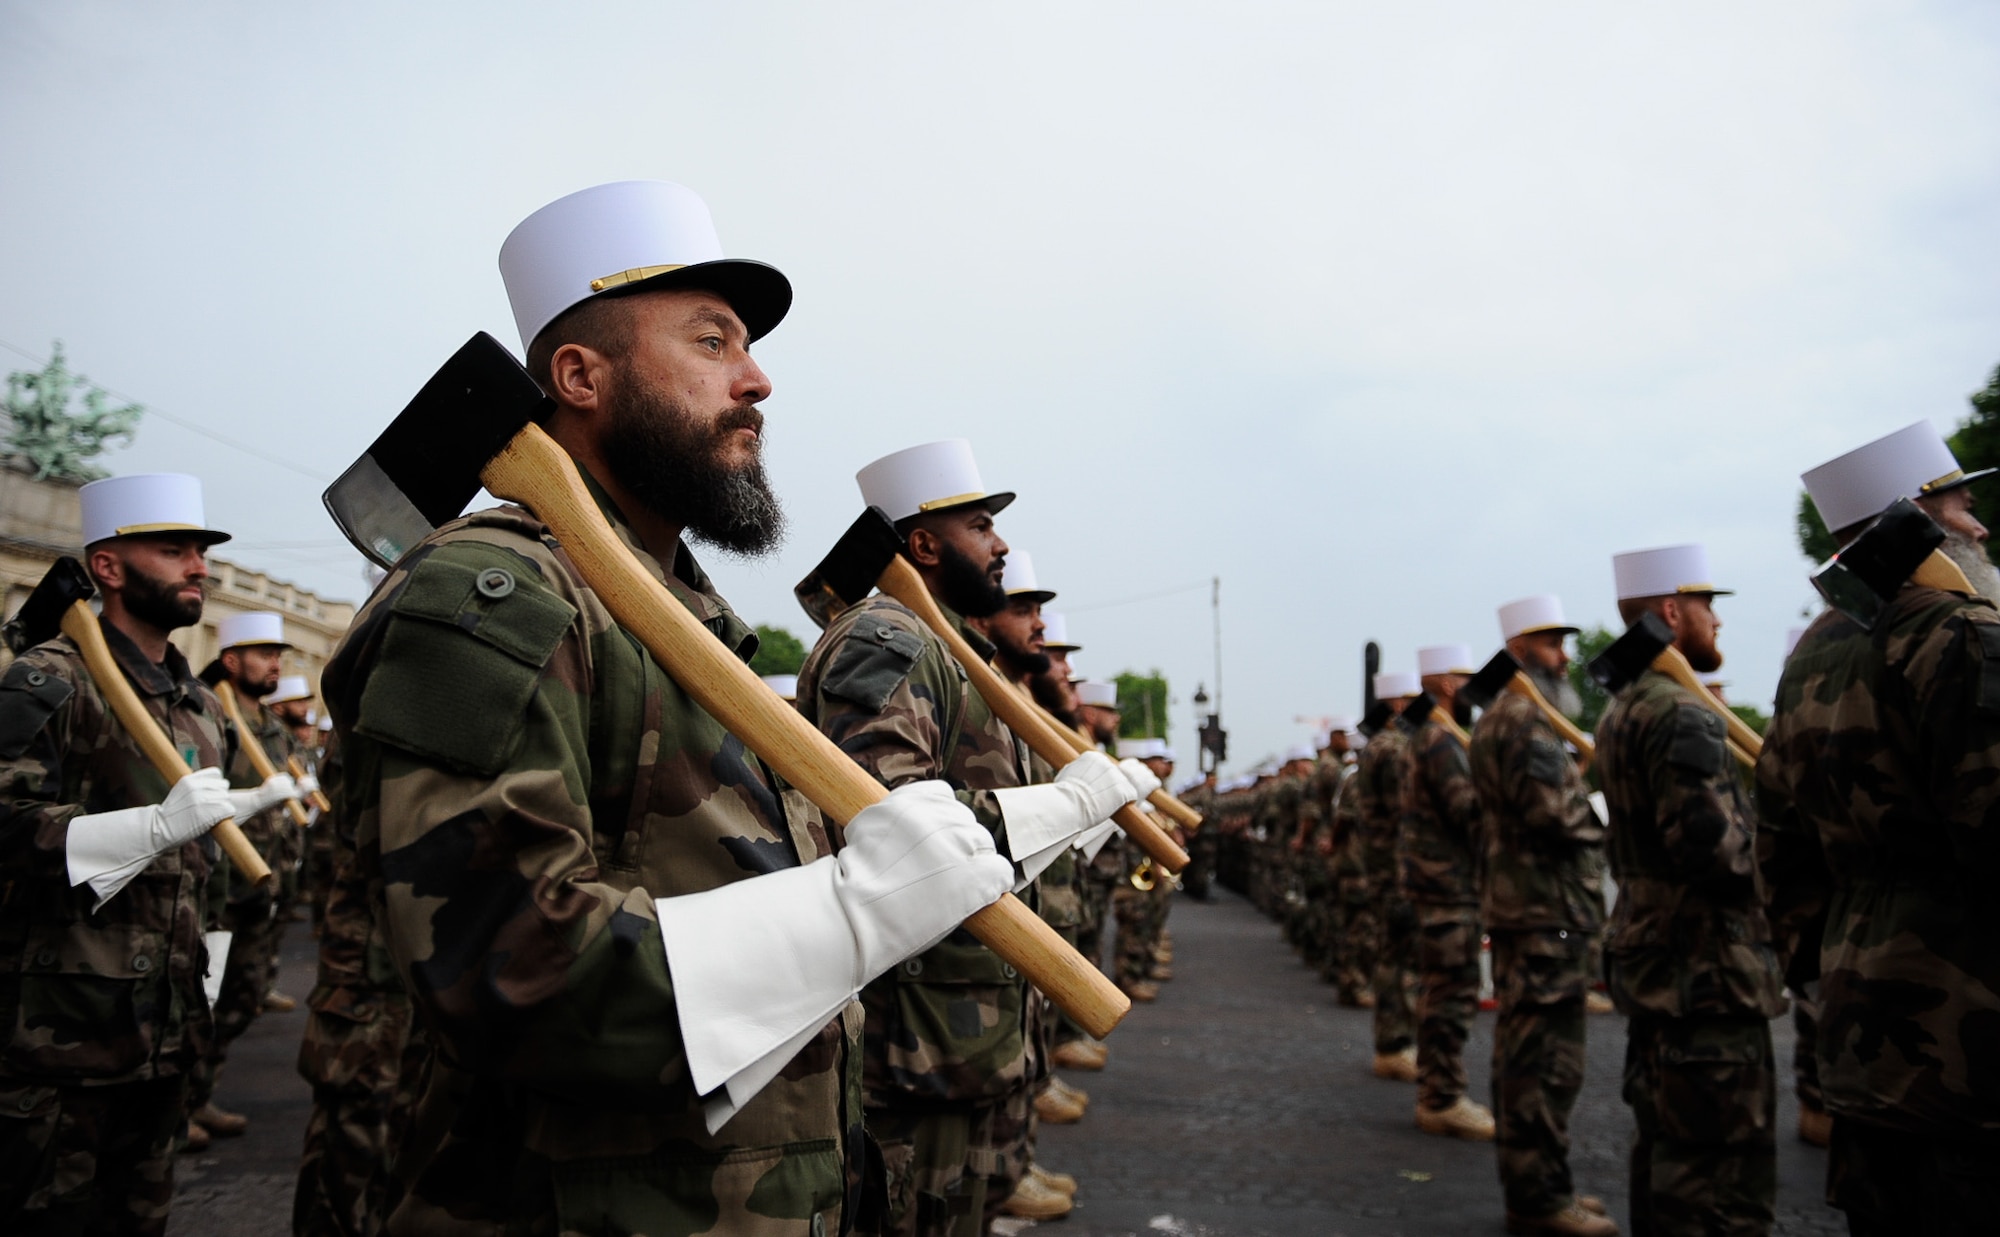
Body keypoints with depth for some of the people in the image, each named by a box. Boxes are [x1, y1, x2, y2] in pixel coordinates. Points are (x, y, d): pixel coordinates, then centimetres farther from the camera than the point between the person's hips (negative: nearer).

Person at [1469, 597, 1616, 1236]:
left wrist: (1579, 774, 8)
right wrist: (1603, 811, -6)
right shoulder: (1526, 717, -15)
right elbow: (1554, 812, -22)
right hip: (1548, 907, -11)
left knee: (1523, 1051, 15)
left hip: (1519, 901, 11)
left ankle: (1528, 1185, 25)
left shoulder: (1500, 716, 19)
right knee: (1547, 1059, -5)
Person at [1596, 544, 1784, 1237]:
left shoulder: (1622, 712, 15)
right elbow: (1715, 848, -26)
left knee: (1666, 1150, 18)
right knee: (1724, 1179, -5)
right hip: (1705, 971, -10)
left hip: (1648, 963, 10)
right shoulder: (1682, 717, -17)